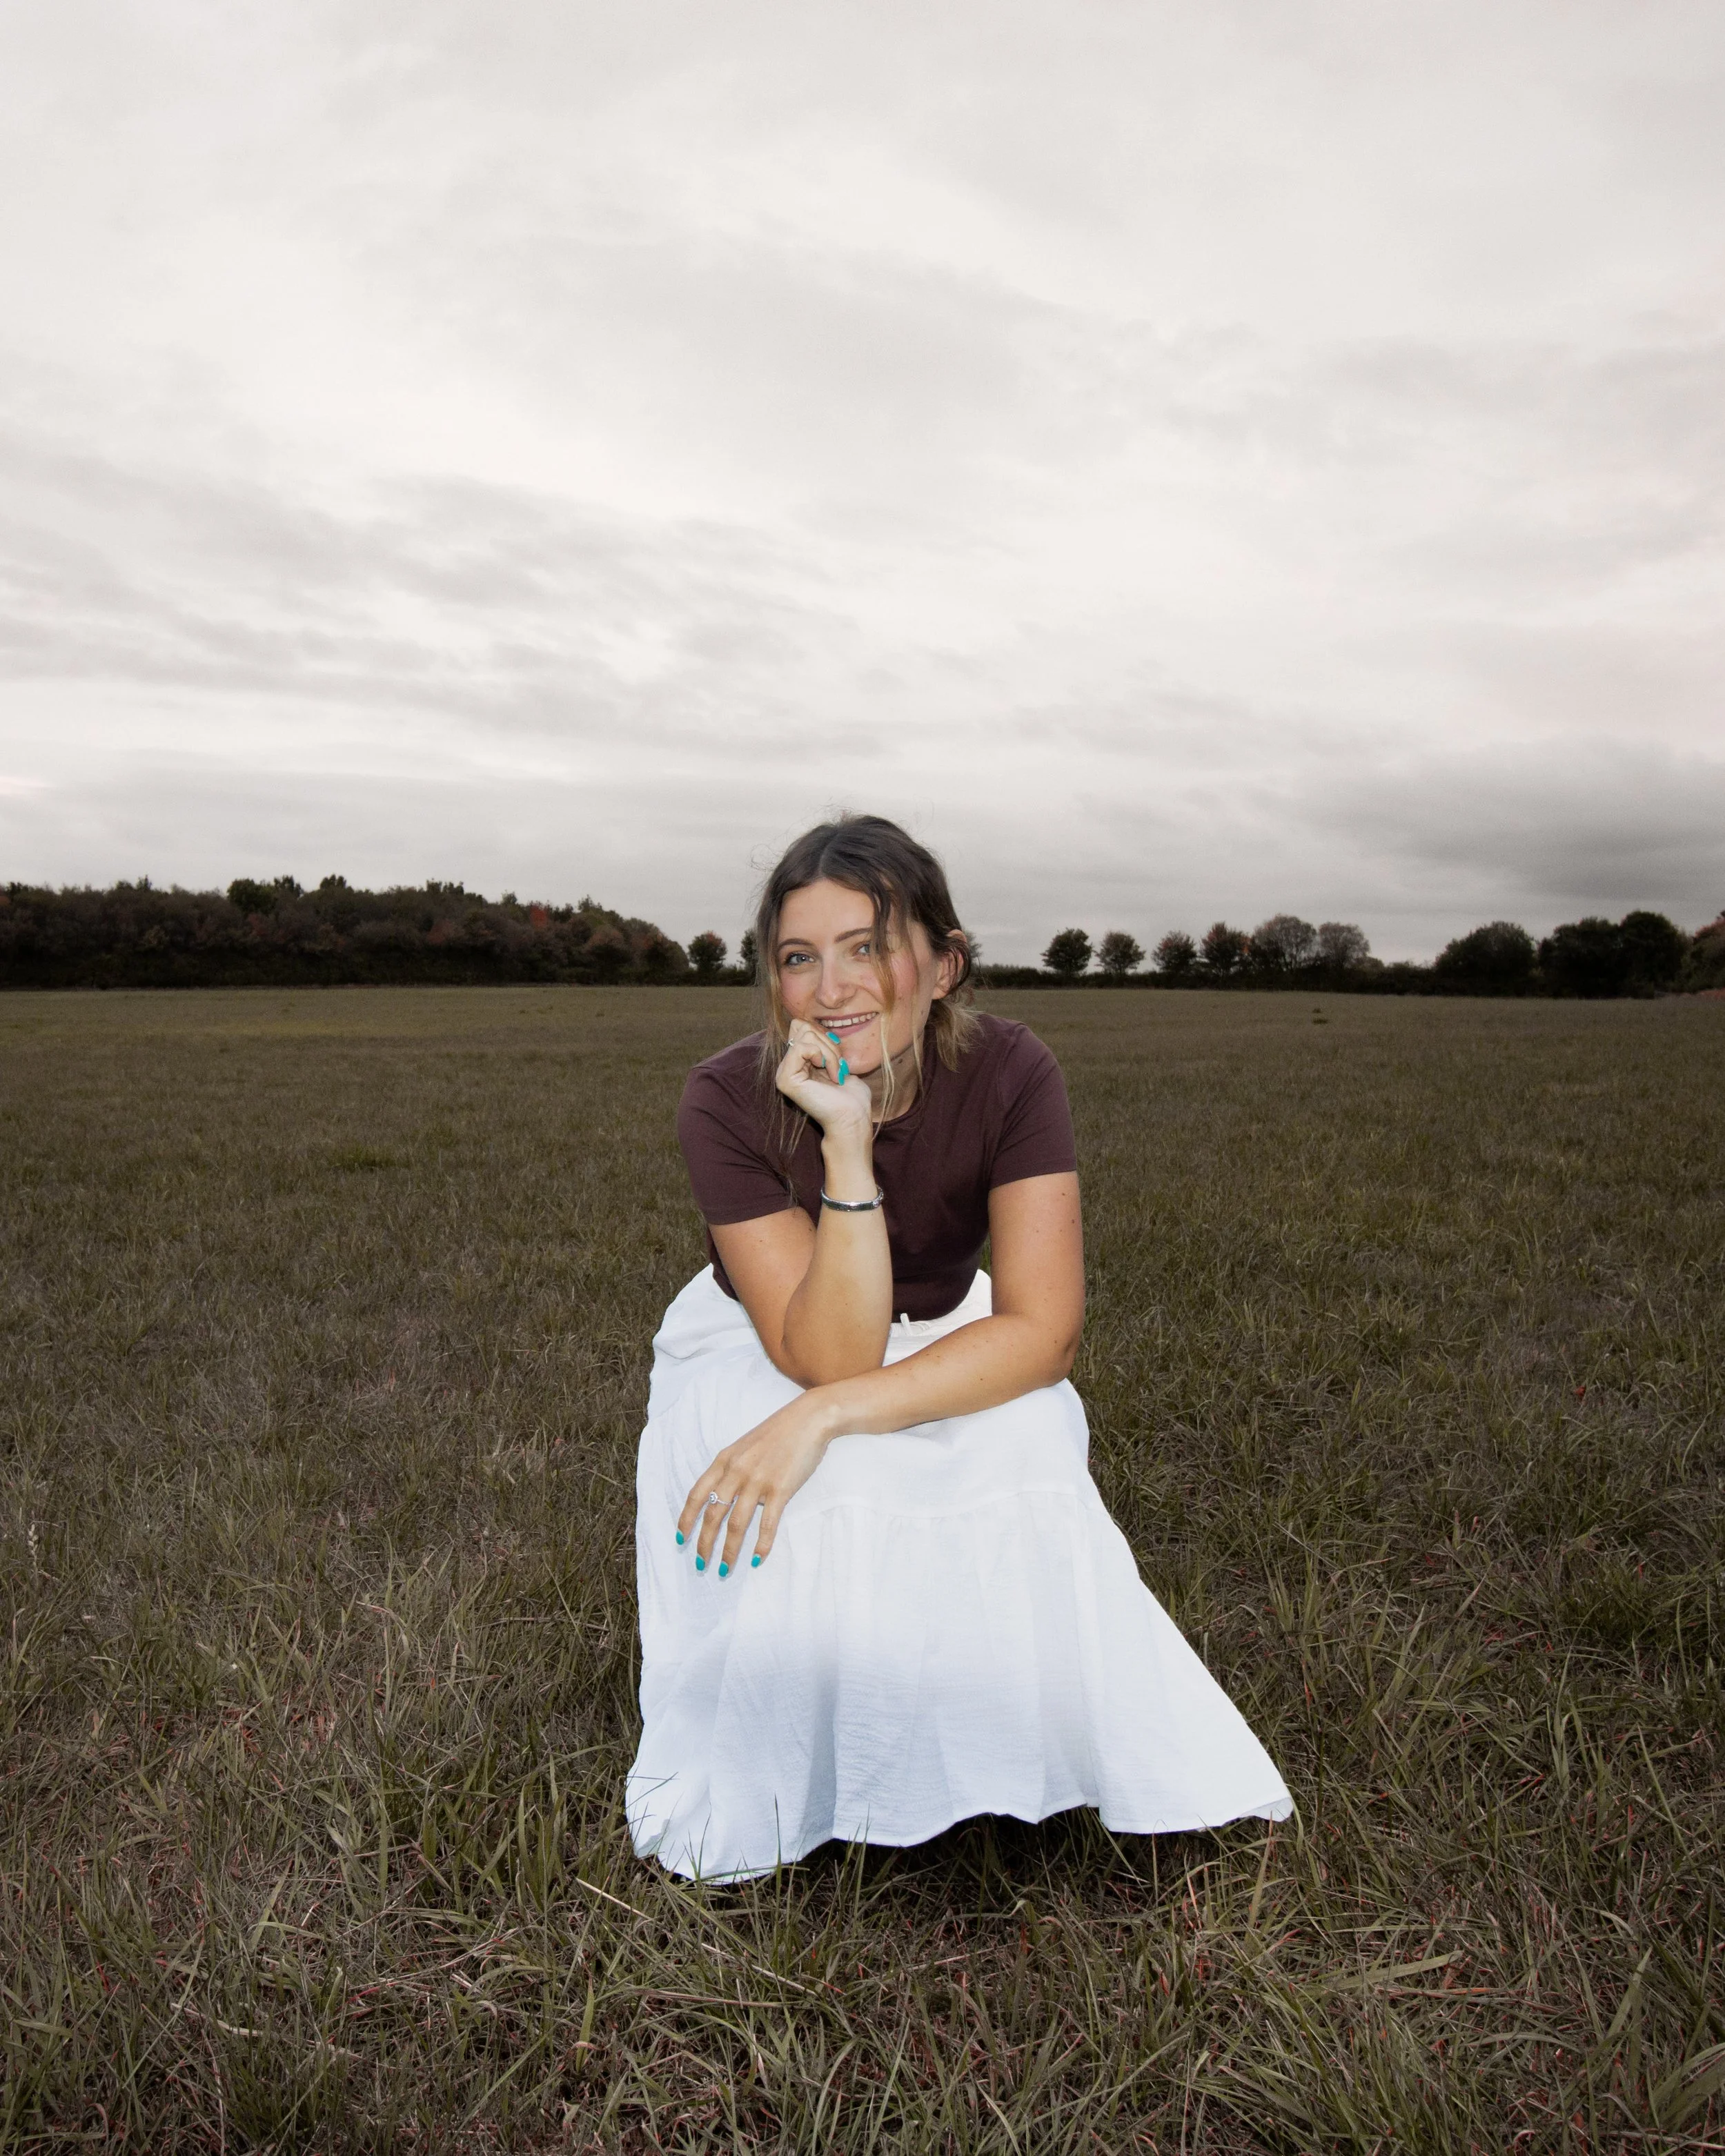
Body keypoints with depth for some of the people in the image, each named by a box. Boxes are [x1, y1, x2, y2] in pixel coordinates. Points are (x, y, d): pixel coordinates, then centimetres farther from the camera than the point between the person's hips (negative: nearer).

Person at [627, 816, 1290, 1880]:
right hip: (759, 1348, -1)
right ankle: (771, 1793, 1)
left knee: (1026, 1462, -28)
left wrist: (823, 1417, -38)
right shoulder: (727, 1101, -29)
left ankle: (989, 1757, 1)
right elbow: (827, 1354, -32)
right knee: (804, 1521, -29)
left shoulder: (1010, 1074, -26)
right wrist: (848, 1145, -45)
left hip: (942, 1344, 1)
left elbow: (1044, 1331, -29)